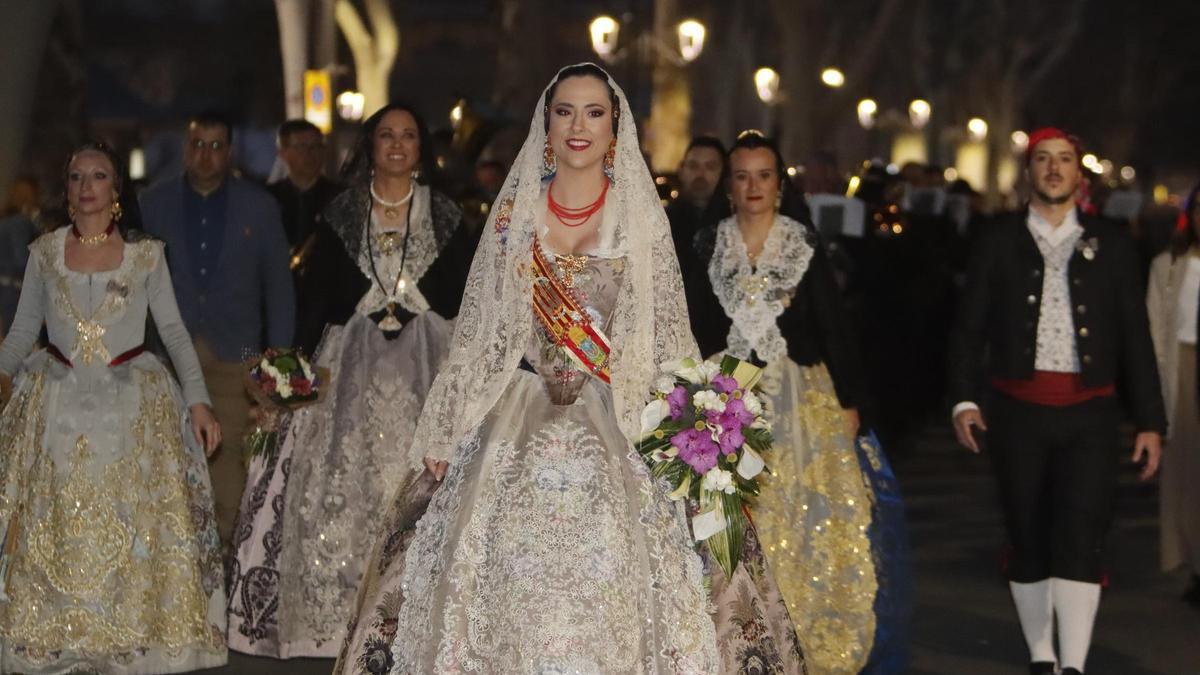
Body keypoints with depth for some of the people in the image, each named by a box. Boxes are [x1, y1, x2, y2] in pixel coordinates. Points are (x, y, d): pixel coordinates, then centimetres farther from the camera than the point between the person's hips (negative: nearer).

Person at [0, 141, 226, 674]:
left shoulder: (146, 253, 1)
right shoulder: (44, 252, 4)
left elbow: (174, 330, 2)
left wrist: (198, 399, -6)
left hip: (133, 407, -1)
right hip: (58, 407, 1)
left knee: (133, 533, -4)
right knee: (52, 534, 0)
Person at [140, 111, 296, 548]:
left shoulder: (259, 207, 9)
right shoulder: (154, 203, 10)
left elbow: (277, 284, 10)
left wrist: (279, 357, 4)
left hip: (233, 352, 0)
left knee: (229, 454, -7)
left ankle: (227, 543, 0)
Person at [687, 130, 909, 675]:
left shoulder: (806, 248, 3)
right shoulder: (709, 249, 5)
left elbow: (834, 328, 3)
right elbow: (696, 329, 5)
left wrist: (849, 402, -1)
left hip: (801, 400, -1)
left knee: (806, 521, -3)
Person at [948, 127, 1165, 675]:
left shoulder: (1112, 245, 8)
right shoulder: (998, 243, 7)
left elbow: (1135, 337, 8)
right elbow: (968, 328, 6)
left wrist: (1150, 420, 5)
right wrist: (964, 399, -7)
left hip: (1089, 412, -1)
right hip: (1018, 410, 1)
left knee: (1080, 537, -13)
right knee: (1028, 541, 7)